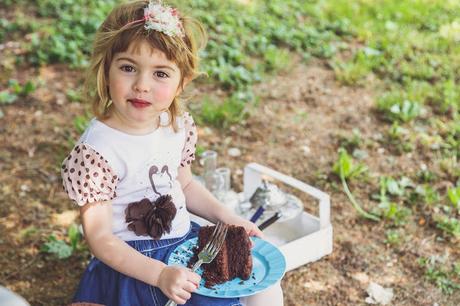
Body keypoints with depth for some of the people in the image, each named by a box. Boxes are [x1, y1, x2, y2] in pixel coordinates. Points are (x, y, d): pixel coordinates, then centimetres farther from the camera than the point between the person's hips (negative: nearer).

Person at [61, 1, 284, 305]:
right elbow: (100, 238, -20)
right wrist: (160, 274, -29)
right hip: (133, 264, -6)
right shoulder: (95, 151, -23)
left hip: (187, 241, 7)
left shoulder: (180, 125, -3)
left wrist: (226, 216, 3)